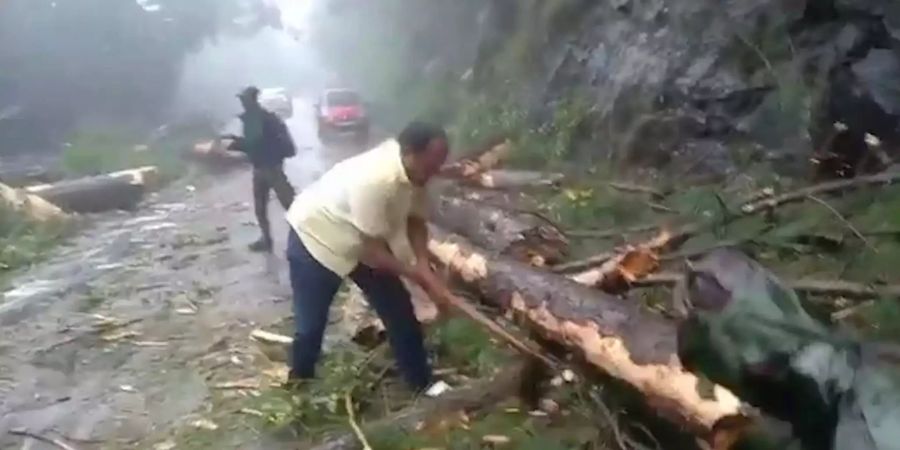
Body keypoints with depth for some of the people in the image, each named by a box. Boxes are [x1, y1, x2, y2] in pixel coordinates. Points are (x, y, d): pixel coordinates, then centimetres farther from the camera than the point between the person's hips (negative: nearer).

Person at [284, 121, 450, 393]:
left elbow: (415, 221, -2)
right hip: (315, 238, -7)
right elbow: (372, 251, -33)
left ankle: (422, 383, 20)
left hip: (363, 242, 8)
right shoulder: (374, 179, -40)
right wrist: (416, 274, -22)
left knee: (398, 308, 7)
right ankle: (300, 382, 30)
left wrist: (423, 266, -17)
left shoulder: (413, 173, -15)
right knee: (311, 323, 2)